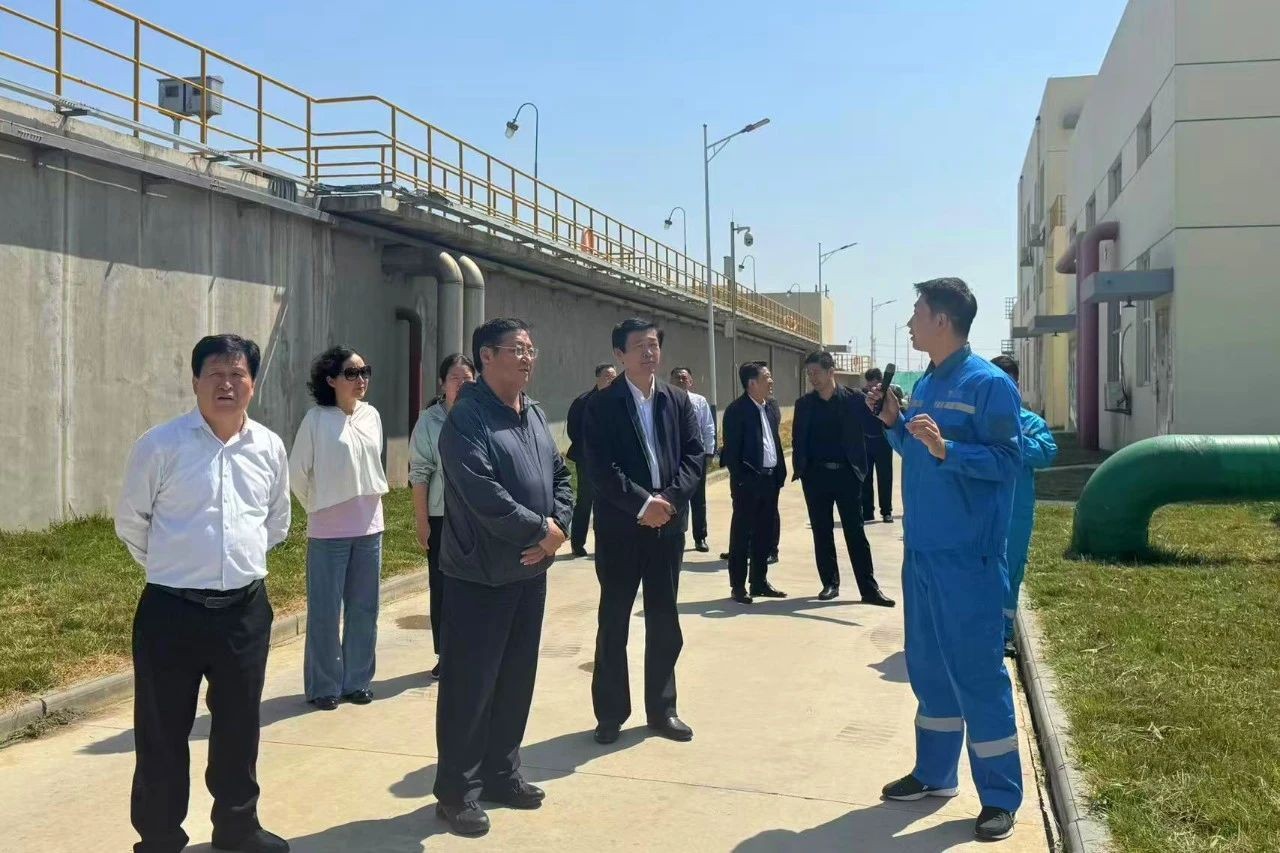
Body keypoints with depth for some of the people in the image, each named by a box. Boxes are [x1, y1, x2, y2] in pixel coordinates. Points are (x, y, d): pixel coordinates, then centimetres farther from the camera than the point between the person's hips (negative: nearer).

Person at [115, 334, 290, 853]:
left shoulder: (269, 448, 2)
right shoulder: (160, 445, -9)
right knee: (162, 732, 7)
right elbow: (130, 523, 3)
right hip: (172, 610, -3)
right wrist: (170, 570, 11)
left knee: (239, 725, 16)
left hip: (246, 609, 4)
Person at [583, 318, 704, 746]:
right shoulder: (602, 405, -5)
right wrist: (643, 504, -18)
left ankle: (662, 709, 24)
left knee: (664, 622, 11)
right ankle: (610, 713, 18)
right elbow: (600, 468, -13)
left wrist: (669, 499, -12)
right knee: (613, 621, 6)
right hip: (619, 527, -3)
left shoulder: (678, 401, 8)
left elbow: (695, 454, 2)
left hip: (668, 523, 4)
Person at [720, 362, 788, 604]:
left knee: (767, 533, 12)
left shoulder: (772, 409, 13)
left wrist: (780, 473, 10)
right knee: (741, 534, 1)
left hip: (770, 479, 8)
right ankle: (738, 586, 8)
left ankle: (759, 582, 23)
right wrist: (740, 479, -15)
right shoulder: (736, 410, -12)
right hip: (748, 481, -8)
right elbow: (731, 450, -14)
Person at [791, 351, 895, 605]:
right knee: (822, 533, 8)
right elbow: (798, 440, 8)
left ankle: (869, 588, 5)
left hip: (847, 474, -2)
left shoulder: (854, 399, -1)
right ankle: (830, 583, 19)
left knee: (855, 532, 1)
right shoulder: (804, 404, 6)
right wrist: (800, 468, -2)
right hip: (815, 475, 2)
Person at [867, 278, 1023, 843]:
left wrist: (945, 447, -28)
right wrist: (893, 423, 3)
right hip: (921, 551, 8)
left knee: (978, 672, 0)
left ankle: (1001, 797, 14)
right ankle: (934, 773, 31)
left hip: (968, 556, -8)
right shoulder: (923, 385, 11)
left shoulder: (989, 384, -12)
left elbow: (1008, 461, -17)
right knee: (928, 664, 16)